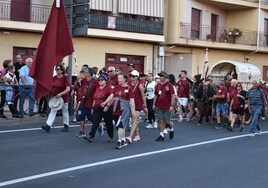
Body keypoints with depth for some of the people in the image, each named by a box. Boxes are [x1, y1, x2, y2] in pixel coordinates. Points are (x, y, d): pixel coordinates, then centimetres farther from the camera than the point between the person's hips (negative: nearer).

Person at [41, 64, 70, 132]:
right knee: (53, 111, -3)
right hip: (54, 98, 4)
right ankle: (48, 126, -10)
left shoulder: (65, 78, -11)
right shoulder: (54, 78, 4)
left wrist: (61, 94, -27)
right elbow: (51, 87, 15)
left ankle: (66, 126, 23)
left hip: (63, 98, -4)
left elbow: (68, 89, -17)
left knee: (65, 112, 10)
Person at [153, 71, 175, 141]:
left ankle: (171, 129, 31)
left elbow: (173, 96, -10)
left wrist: (172, 105, -15)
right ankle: (162, 135, 10)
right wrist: (154, 104, 11)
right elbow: (156, 95, 16)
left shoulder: (169, 85, -8)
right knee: (160, 121, 2)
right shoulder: (158, 85, 8)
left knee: (167, 121, 0)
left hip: (167, 107, -5)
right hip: (159, 107, 5)